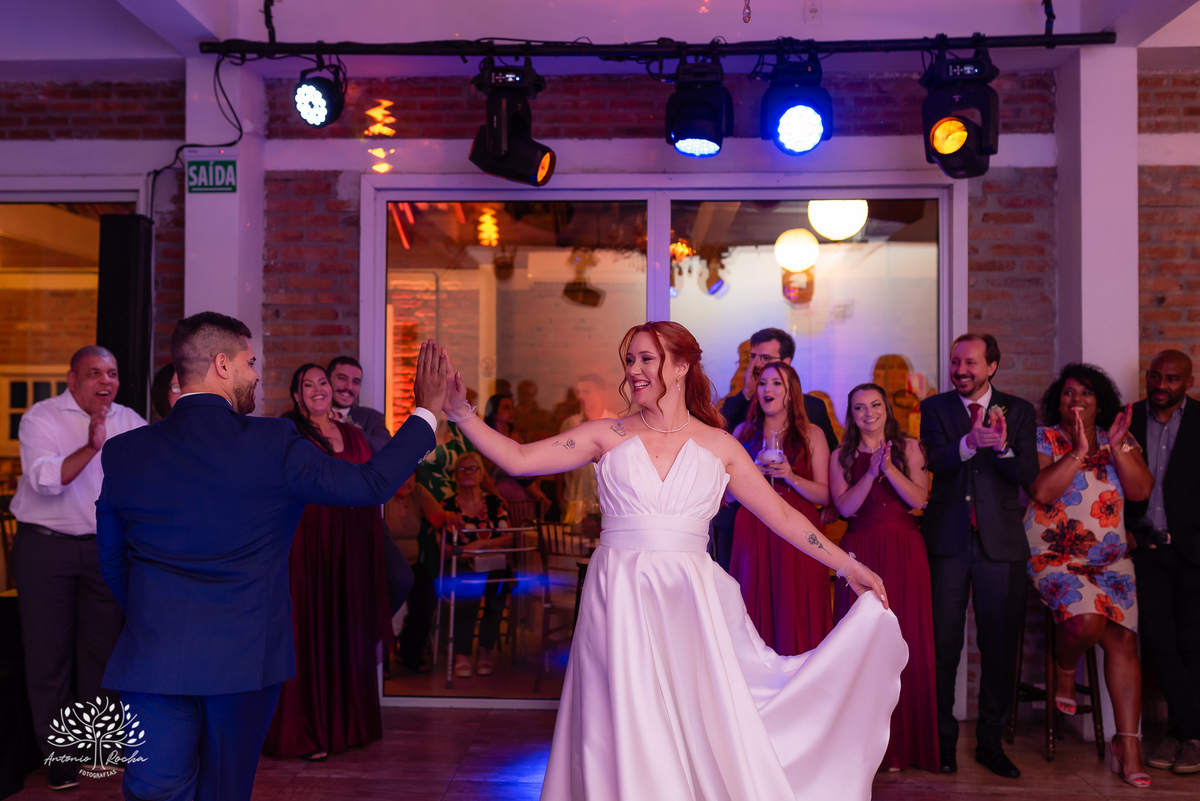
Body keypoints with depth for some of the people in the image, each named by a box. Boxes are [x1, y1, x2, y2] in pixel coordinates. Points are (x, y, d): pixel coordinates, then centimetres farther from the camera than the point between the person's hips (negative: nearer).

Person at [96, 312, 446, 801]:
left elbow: (110, 563, 11)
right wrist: (425, 412, 4)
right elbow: (371, 484, -6)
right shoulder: (273, 443, -11)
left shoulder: (122, 453, 0)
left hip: (153, 659, 1)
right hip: (246, 656, -1)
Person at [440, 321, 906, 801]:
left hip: (689, 602, 0)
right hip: (619, 599, 0)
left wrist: (849, 567, 11)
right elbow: (518, 459, -1)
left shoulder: (719, 446, 7)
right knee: (626, 735, 1)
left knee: (703, 731, -3)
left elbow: (782, 515, 11)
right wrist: (461, 413, -10)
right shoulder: (607, 436, 5)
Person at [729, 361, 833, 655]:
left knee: (794, 614, -4)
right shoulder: (744, 433, 11)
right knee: (755, 608, -1)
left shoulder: (811, 435, 7)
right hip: (752, 533, 1)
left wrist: (791, 477, -14)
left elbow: (824, 495, 1)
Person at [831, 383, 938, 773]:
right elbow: (845, 506, -2)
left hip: (904, 553, 0)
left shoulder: (908, 447, 8)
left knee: (905, 641, -2)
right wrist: (871, 472, -12)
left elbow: (919, 499, -2)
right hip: (860, 554, 1)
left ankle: (901, 745, 8)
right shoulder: (842, 456, 10)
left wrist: (889, 468, -13)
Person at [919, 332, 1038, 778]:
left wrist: (1003, 446, -24)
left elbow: (1028, 474, -4)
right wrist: (969, 443, -28)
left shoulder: (1018, 411, 7)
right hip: (947, 540, 0)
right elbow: (935, 463, -10)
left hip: (1000, 543, 1)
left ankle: (990, 742, 19)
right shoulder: (935, 408, 6)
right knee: (943, 644, 4)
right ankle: (943, 738, 16)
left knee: (1000, 645, 6)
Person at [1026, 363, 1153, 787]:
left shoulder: (1120, 440, 10)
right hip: (1053, 556, -3)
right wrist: (1079, 451, -20)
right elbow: (1041, 491, -15)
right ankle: (1065, 673, 9)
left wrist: (1117, 447, -14)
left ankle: (1128, 741, 1)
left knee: (1122, 640, -8)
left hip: (1111, 559, 4)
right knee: (1086, 618, -26)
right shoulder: (1043, 438, 0)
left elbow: (1141, 490, -3)